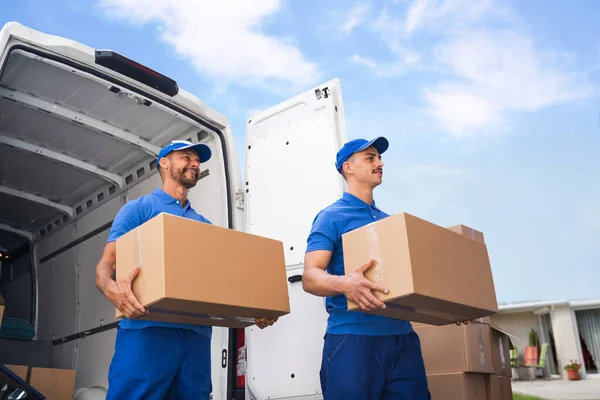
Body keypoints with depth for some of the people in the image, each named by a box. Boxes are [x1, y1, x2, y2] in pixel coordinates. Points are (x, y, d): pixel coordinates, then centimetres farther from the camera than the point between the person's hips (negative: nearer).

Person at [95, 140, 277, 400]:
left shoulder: (205, 225, 23)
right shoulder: (138, 208, 9)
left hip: (197, 334, 5)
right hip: (147, 329, -4)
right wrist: (111, 288, -25)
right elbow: (106, 263, 0)